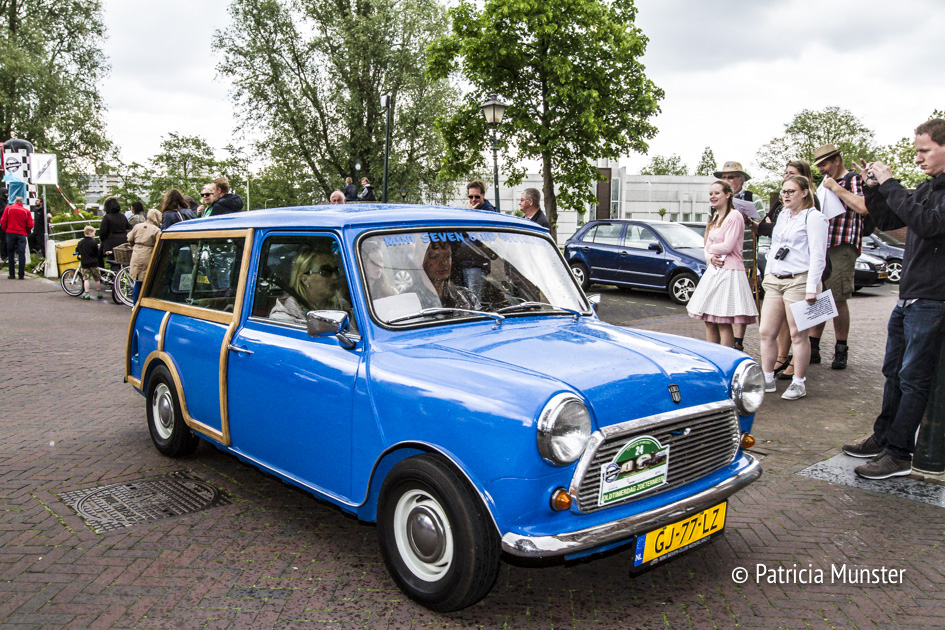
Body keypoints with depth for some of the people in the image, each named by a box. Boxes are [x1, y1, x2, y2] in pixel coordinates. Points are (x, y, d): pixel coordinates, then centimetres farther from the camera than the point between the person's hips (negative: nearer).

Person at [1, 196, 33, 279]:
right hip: (22, 234, -1)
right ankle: (21, 275, -5)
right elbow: (30, 225, -1)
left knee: (10, 254, 9)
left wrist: (6, 230, 16)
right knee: (22, 254, 0)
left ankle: (11, 274, 7)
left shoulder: (8, 208, 3)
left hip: (10, 233, 1)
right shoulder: (26, 211, 3)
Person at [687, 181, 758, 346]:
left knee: (723, 324, -8)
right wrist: (711, 257, -6)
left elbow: (727, 246, -16)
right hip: (713, 272, 9)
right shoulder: (715, 219, 19)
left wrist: (711, 248, 3)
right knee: (709, 323, 9)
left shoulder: (734, 216, -8)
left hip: (729, 273, -9)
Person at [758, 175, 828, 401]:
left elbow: (817, 255, -11)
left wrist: (811, 288, -16)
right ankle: (767, 379, 14)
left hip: (799, 281, -8)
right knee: (766, 332, 5)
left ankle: (798, 383, 7)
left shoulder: (813, 217, -5)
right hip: (775, 281, 8)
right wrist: (768, 274, 18)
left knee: (798, 335, -3)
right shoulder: (783, 215, 19)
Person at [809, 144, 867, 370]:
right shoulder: (826, 181, 21)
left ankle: (841, 351, 6)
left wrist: (836, 188, -15)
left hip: (843, 245, -7)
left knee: (838, 299, -5)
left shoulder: (854, 179, -2)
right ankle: (813, 349, 9)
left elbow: (862, 207, -21)